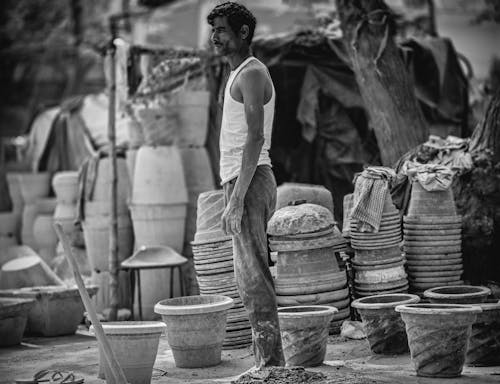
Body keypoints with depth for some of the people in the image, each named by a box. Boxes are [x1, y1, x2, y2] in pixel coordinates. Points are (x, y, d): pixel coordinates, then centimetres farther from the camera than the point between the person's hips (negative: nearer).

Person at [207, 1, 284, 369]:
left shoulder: (252, 73, -10)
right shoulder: (243, 74, 21)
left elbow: (255, 138, -20)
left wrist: (236, 200, -24)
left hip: (248, 182, -11)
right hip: (247, 182, 11)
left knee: (254, 276, -11)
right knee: (252, 277, 11)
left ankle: (271, 362, -11)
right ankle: (266, 361, 15)